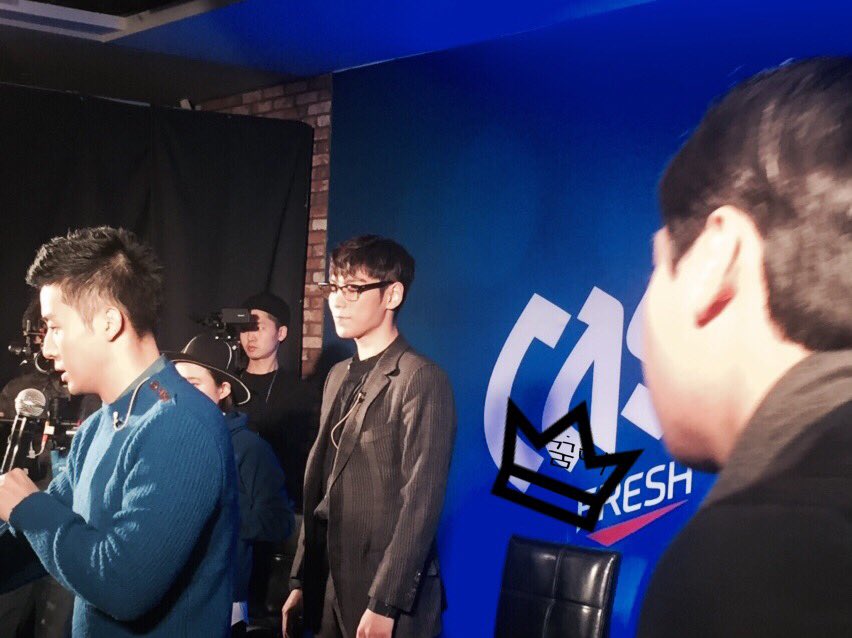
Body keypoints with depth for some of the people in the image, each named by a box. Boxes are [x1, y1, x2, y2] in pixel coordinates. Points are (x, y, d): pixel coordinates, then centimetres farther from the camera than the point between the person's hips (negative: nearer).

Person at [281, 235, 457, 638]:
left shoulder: (421, 380, -12)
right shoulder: (339, 378, 14)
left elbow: (421, 503, -17)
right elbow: (319, 490, 14)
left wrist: (384, 605, -19)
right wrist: (301, 580, 11)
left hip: (387, 597, -7)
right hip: (329, 588, 7)